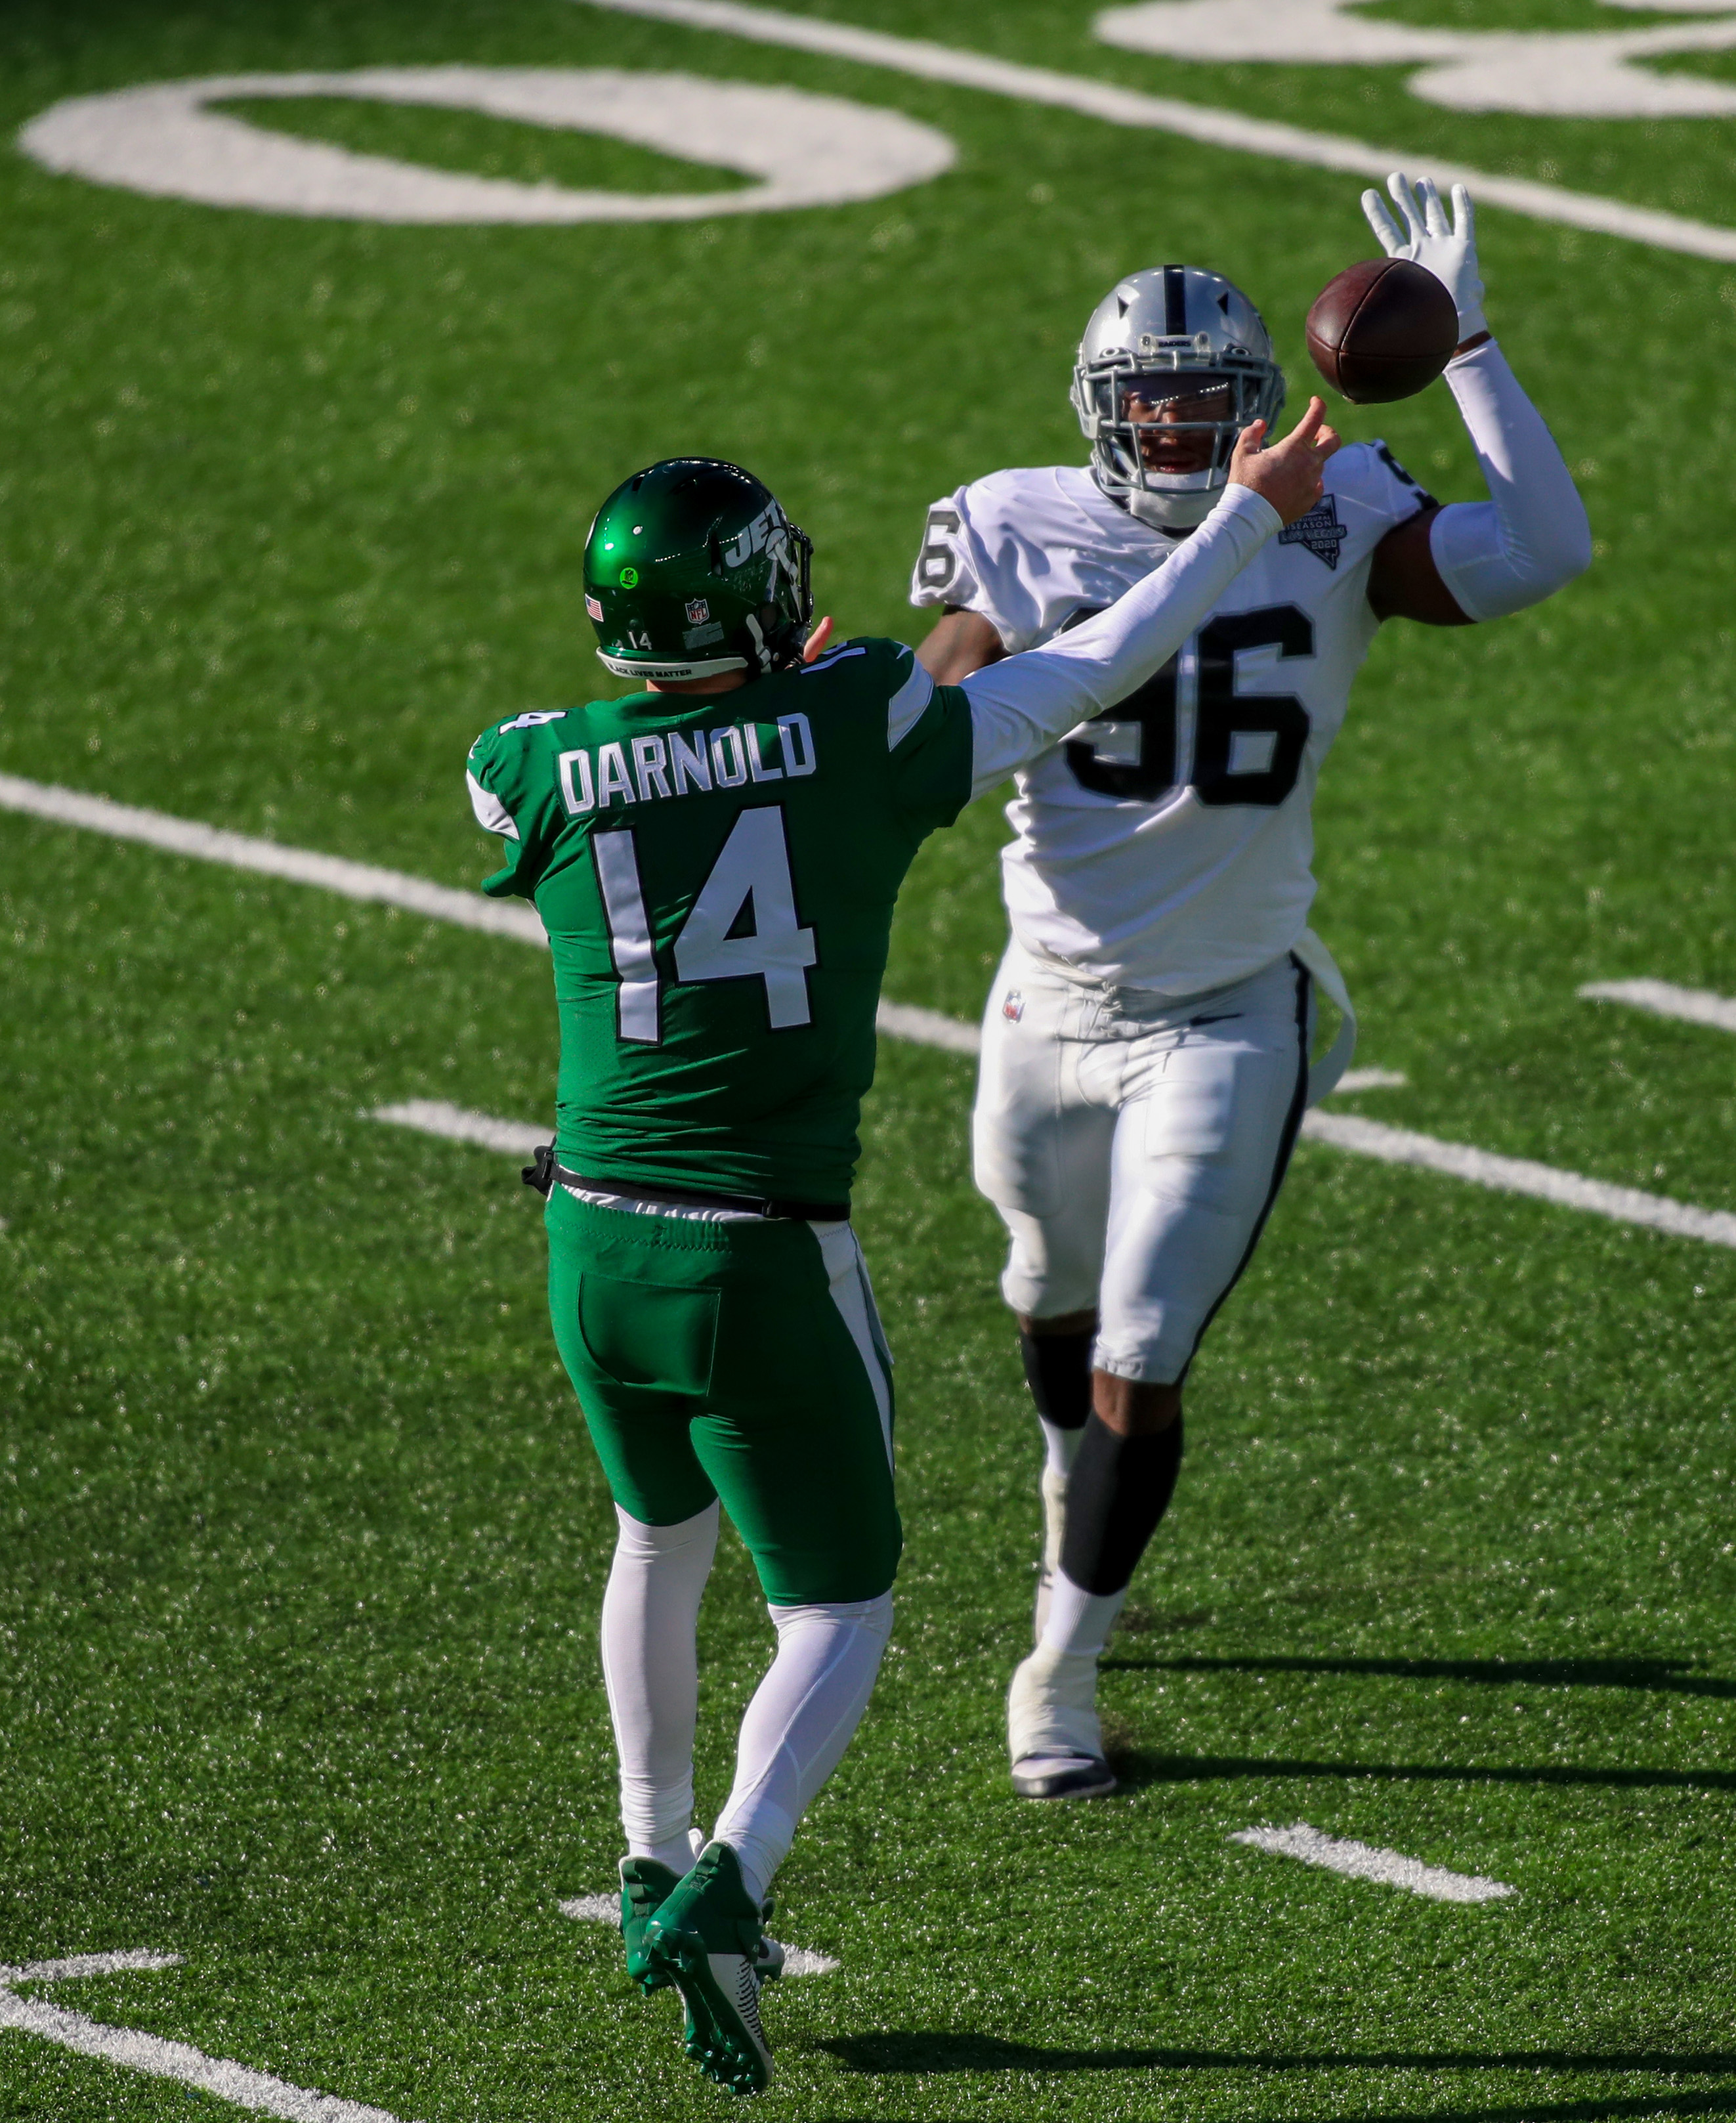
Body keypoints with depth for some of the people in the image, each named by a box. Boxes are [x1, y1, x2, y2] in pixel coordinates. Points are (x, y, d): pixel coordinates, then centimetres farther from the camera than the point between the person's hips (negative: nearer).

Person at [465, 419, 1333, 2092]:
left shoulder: (540, 774, -5)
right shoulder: (859, 735, -9)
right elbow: (1094, 670, 5)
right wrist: (1253, 514, 19)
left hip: (598, 1244, 3)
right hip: (765, 1267, -3)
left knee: (661, 1533, 30)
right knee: (834, 1615, 10)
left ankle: (657, 1869, 39)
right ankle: (726, 1886, -14)